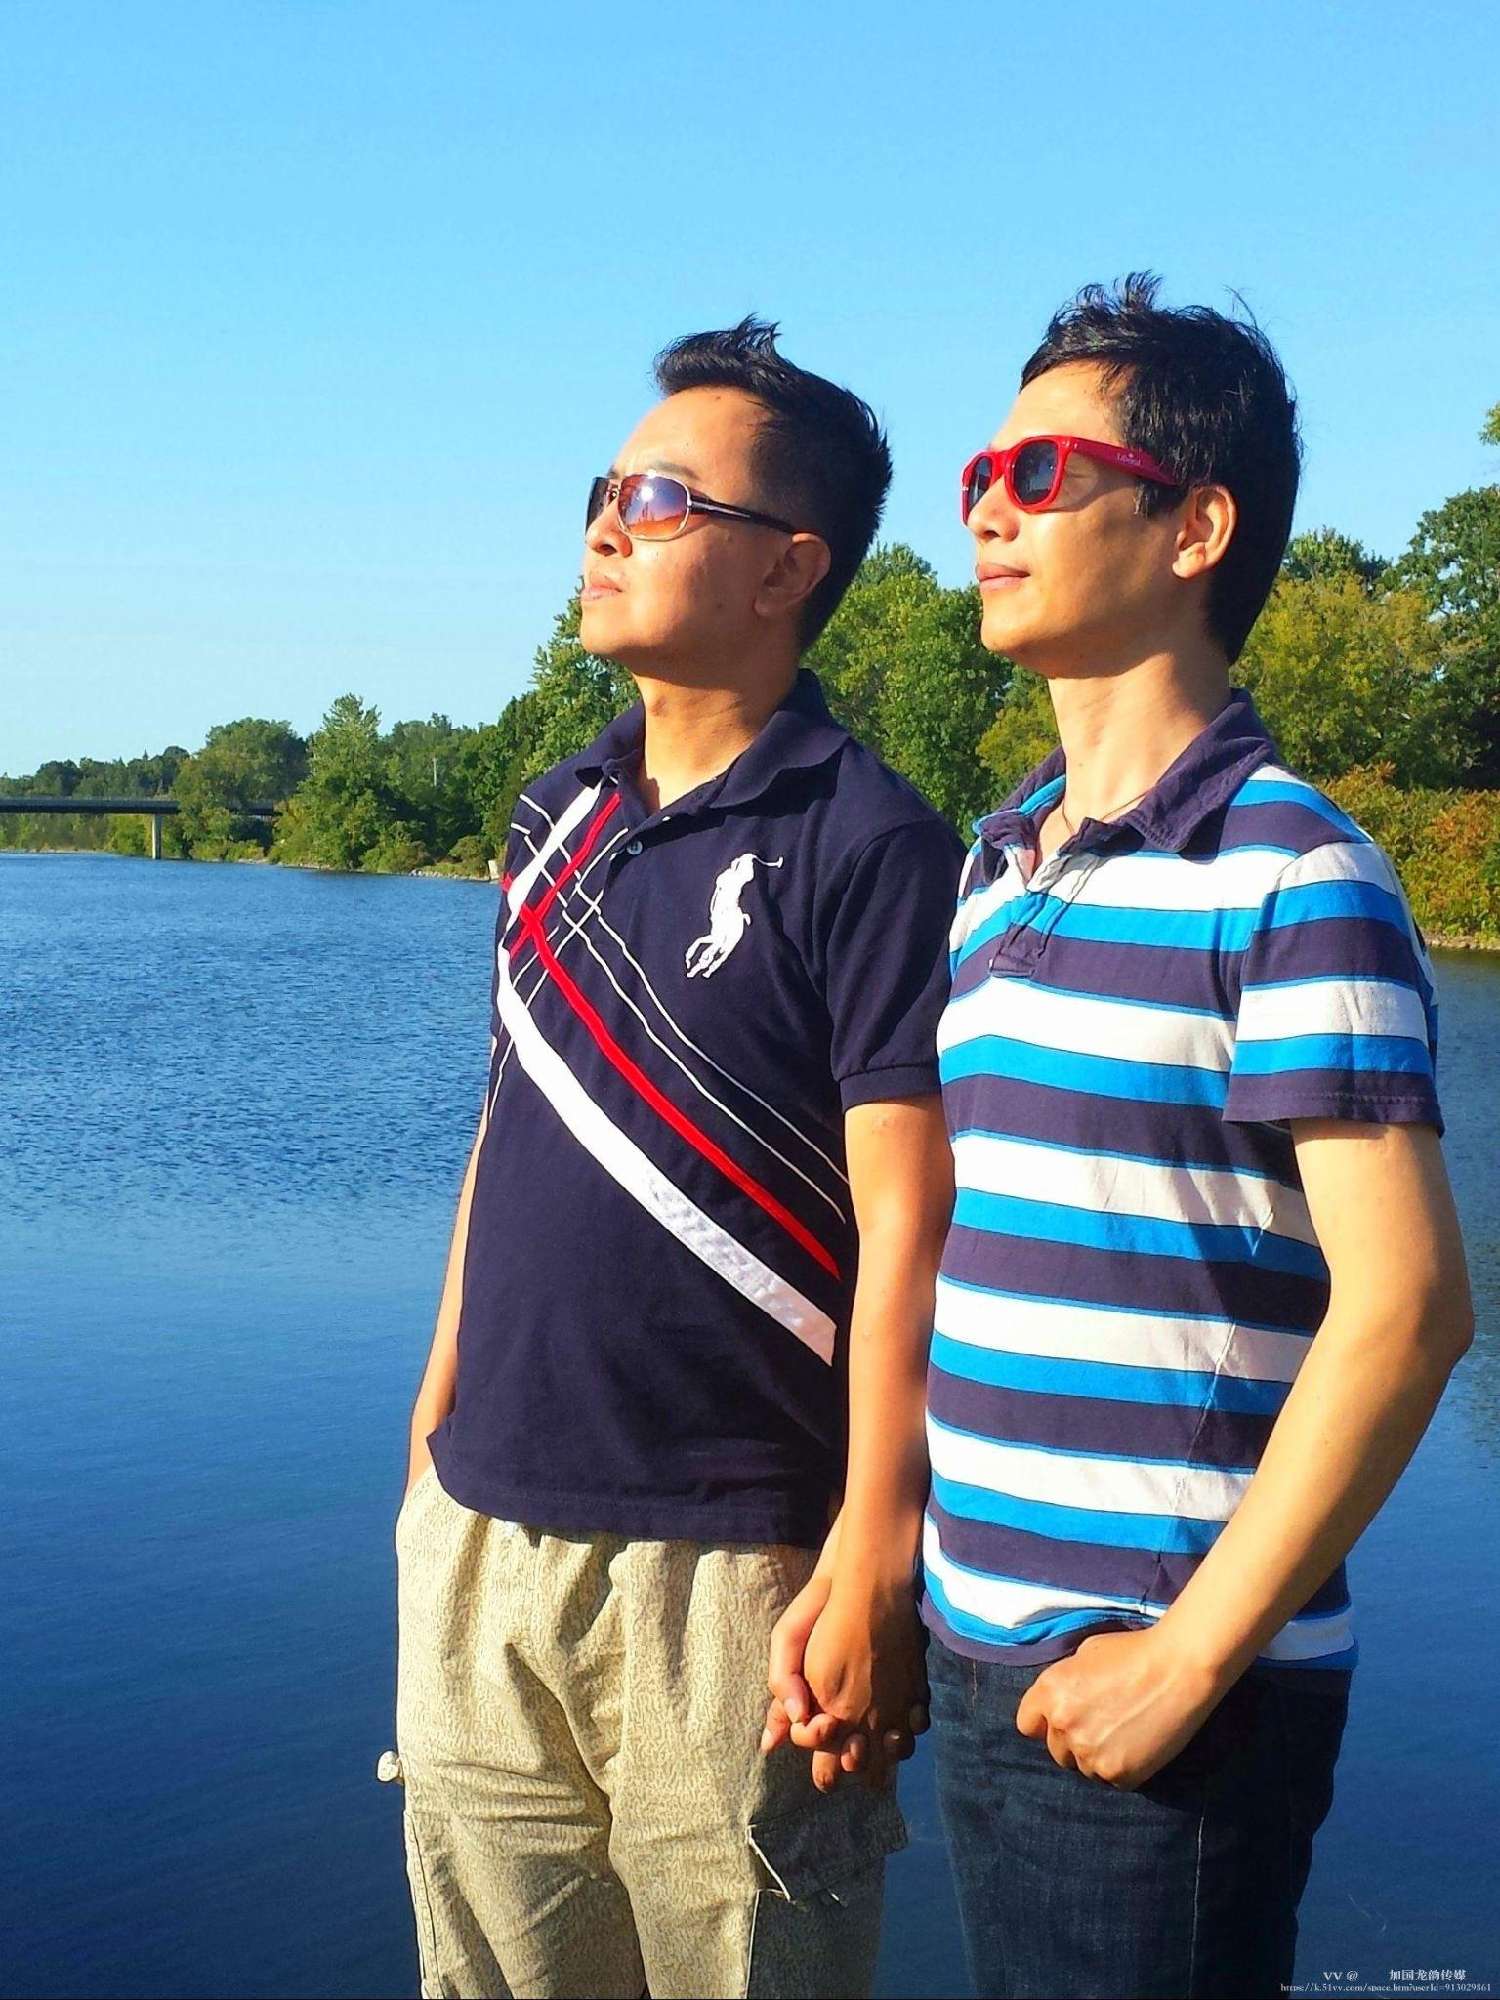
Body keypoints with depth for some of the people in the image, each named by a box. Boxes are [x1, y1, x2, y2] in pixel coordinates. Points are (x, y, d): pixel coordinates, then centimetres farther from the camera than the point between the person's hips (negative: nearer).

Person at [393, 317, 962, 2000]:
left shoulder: (866, 850, -11)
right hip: (476, 1542, 7)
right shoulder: (558, 817, 10)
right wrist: (438, 1405, 16)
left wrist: (872, 1567, -18)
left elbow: (907, 1225, -15)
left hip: (718, 1568, -6)